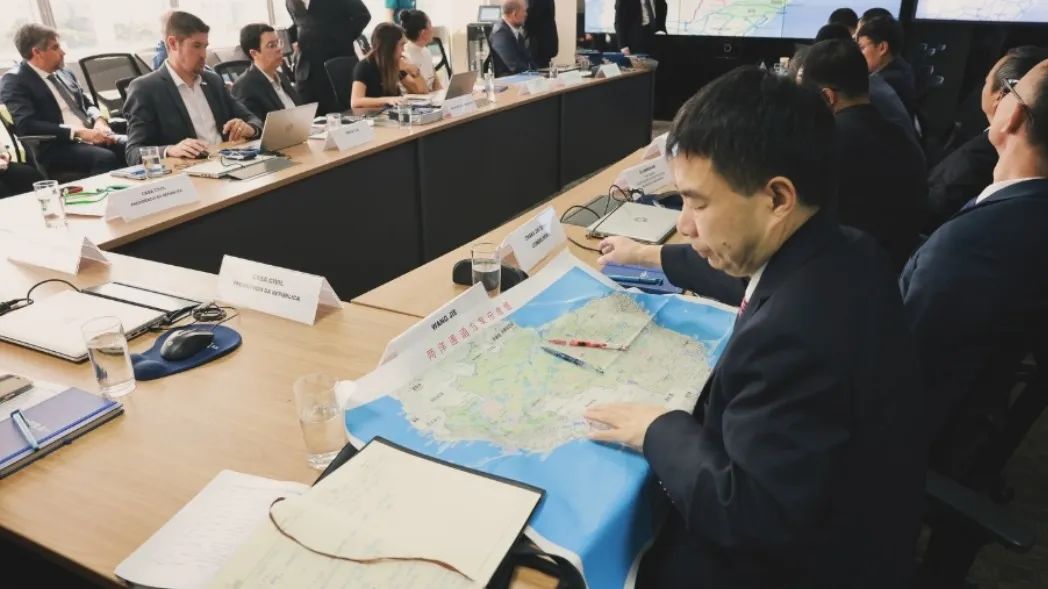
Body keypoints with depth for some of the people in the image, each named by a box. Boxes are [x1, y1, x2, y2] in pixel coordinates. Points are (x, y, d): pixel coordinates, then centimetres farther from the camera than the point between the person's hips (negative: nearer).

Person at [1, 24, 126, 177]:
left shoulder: (64, 73, 18)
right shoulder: (15, 81, -3)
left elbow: (87, 104, 22)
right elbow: (26, 125, -16)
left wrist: (99, 120, -3)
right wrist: (78, 132, -23)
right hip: (56, 147, -7)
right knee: (105, 158, -34)